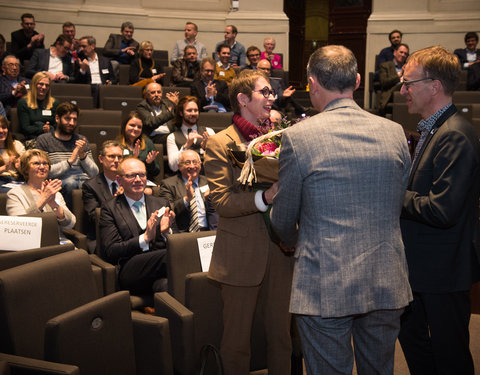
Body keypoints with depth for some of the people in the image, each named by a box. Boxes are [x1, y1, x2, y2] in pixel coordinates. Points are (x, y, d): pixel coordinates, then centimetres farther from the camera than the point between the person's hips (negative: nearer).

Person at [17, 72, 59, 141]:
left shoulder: (54, 103, 18)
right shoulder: (23, 103, 8)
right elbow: (25, 128, 0)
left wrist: (50, 129, -12)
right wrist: (42, 129, -16)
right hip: (33, 138, -2)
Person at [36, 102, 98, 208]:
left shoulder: (81, 140, 23)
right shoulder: (43, 140, 10)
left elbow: (95, 173, 15)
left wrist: (83, 155, 0)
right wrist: (70, 161, -8)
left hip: (84, 182, 2)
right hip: (60, 182, -2)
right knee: (70, 182, -37)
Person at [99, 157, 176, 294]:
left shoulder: (161, 203, 22)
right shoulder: (110, 209, 11)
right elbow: (109, 252, -1)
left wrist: (166, 232, -6)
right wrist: (145, 238, -12)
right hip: (130, 273, -2)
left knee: (165, 285, -39)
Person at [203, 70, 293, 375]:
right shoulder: (220, 144, -6)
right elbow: (220, 201, -15)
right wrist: (264, 198, -29)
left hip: (280, 250, 4)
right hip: (242, 255, -4)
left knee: (281, 333, 14)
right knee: (237, 338, 9)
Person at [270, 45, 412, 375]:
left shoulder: (298, 137, -11)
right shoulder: (394, 132, 1)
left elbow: (284, 220, -2)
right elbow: (401, 204, 12)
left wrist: (293, 243, 21)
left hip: (325, 286, -4)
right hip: (387, 284, 4)